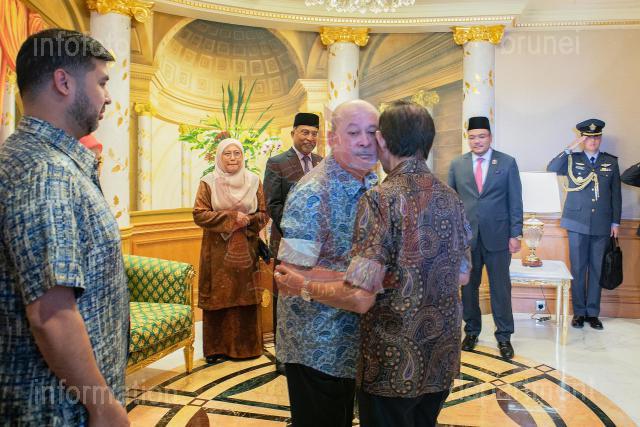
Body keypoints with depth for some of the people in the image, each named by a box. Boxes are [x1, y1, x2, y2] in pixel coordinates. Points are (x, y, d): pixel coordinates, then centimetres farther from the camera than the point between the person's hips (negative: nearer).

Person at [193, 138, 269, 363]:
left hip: (246, 250, 2)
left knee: (245, 297, 6)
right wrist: (231, 217, -16)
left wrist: (248, 220, -15)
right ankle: (216, 347, 16)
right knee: (218, 298, 2)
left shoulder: (254, 181, 4)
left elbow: (264, 214, 5)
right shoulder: (208, 182, -1)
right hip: (218, 251, -1)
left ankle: (246, 346, 20)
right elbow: (199, 214, -8)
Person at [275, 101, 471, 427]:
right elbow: (462, 275, 11)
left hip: (394, 364, -6)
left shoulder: (380, 199, -20)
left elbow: (360, 297, -24)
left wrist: (303, 285, -9)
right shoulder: (451, 198, 1)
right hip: (443, 360, 6)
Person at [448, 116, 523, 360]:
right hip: (465, 236, 2)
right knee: (468, 287, 10)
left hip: (497, 236, -1)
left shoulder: (507, 163, 2)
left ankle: (504, 336, 19)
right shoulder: (457, 165, 6)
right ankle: (471, 331, 26)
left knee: (500, 287, 4)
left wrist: (515, 234, -3)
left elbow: (515, 201, 1)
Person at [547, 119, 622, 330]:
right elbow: (551, 169, -13)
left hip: (602, 225, 1)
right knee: (578, 269, 3)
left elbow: (616, 194, 9)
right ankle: (579, 312, 14)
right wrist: (569, 149, -16)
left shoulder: (611, 162, 8)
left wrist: (615, 221, 7)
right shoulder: (573, 160, 4)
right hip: (578, 223, -1)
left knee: (596, 269, 7)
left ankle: (593, 313, 16)